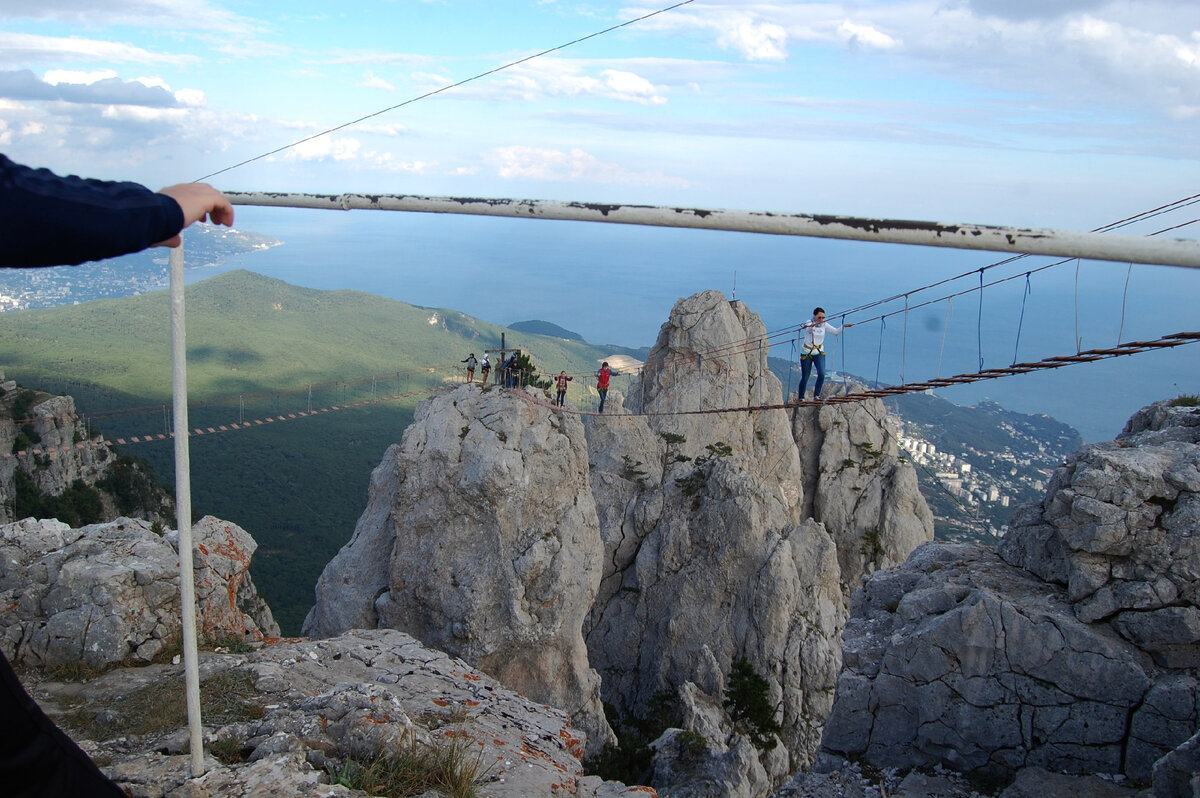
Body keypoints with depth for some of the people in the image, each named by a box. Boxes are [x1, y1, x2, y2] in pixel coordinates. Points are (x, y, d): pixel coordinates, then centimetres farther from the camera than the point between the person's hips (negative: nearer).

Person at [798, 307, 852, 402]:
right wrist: (813, 325, -60)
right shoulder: (808, 323, -14)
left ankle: (816, 395, -7)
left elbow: (836, 332, 0)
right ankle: (800, 397, 22)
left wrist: (844, 326, -18)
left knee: (821, 374, -19)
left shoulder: (824, 325, -1)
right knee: (805, 377, 3)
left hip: (819, 353, 3)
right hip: (806, 354, -3)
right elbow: (806, 327, -38)